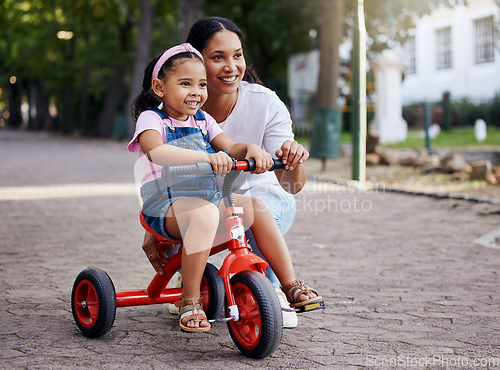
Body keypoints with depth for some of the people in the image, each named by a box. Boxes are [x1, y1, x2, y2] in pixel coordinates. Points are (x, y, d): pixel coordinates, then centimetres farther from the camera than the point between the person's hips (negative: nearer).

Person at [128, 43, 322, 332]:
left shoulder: (204, 121, 17)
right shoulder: (151, 119, -5)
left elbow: (231, 148, 6)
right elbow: (157, 151, -27)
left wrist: (252, 150, -19)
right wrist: (207, 156, -39)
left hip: (210, 197, 7)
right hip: (166, 204, -7)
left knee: (255, 207, -7)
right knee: (204, 212, -36)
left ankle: (291, 284, 0)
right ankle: (190, 301, -30)